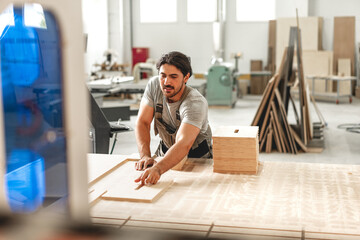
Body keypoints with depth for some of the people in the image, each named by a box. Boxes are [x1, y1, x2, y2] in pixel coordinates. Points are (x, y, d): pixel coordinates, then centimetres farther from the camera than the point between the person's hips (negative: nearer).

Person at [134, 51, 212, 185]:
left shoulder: (196, 103, -31)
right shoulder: (154, 85, -15)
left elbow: (183, 145, -43)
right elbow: (143, 122, -15)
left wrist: (157, 169, -59)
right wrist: (145, 156, -31)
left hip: (197, 154, -3)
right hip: (166, 149, 3)